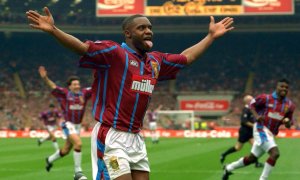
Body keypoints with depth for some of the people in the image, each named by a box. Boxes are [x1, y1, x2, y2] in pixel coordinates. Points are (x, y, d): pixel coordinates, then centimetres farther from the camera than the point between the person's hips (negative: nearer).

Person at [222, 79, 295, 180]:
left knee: (252, 158, 18)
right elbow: (252, 104, 3)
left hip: (271, 134, 7)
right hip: (261, 129, -7)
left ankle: (229, 168, 38)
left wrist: (288, 123, -11)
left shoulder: (289, 105, 2)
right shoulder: (266, 98, -12)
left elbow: (289, 123, 13)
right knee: (275, 153, -26)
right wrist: (256, 116, -15)